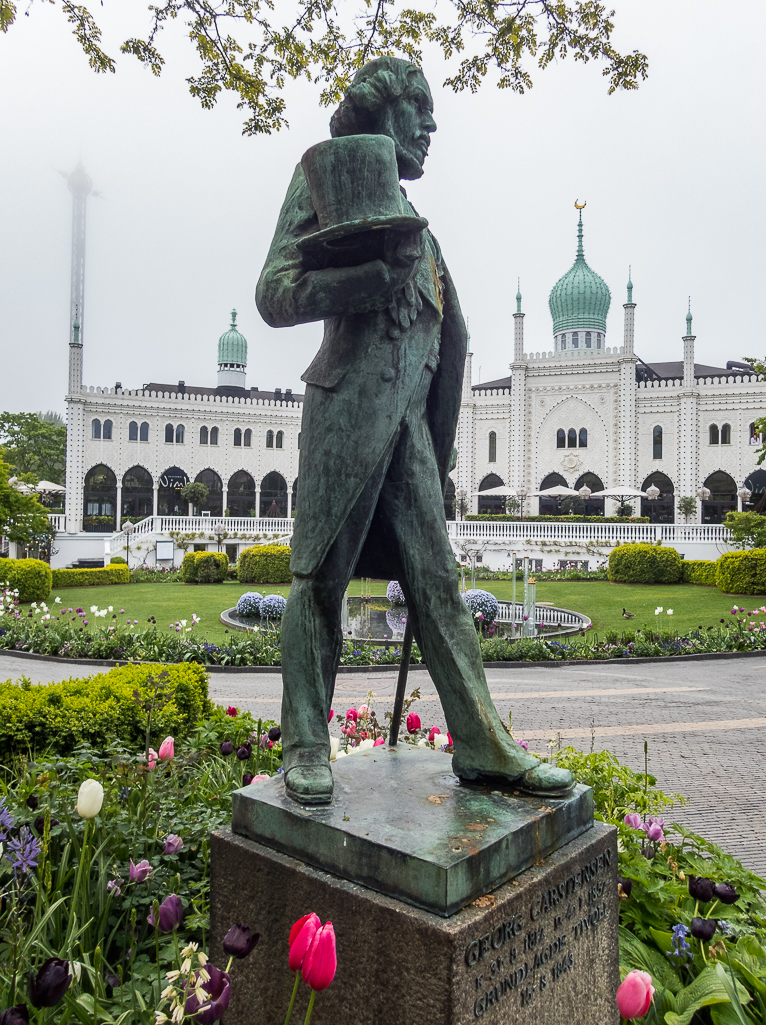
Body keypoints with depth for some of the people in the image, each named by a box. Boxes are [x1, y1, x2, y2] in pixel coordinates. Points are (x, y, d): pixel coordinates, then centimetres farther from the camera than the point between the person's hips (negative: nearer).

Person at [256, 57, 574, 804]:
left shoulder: (402, 207, 27)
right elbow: (276, 294, -5)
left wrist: (440, 431, 20)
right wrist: (380, 271, -16)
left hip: (409, 412, 7)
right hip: (349, 401, -7)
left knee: (435, 578, 2)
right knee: (322, 576, -3)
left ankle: (483, 747, 7)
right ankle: (305, 748, 9)